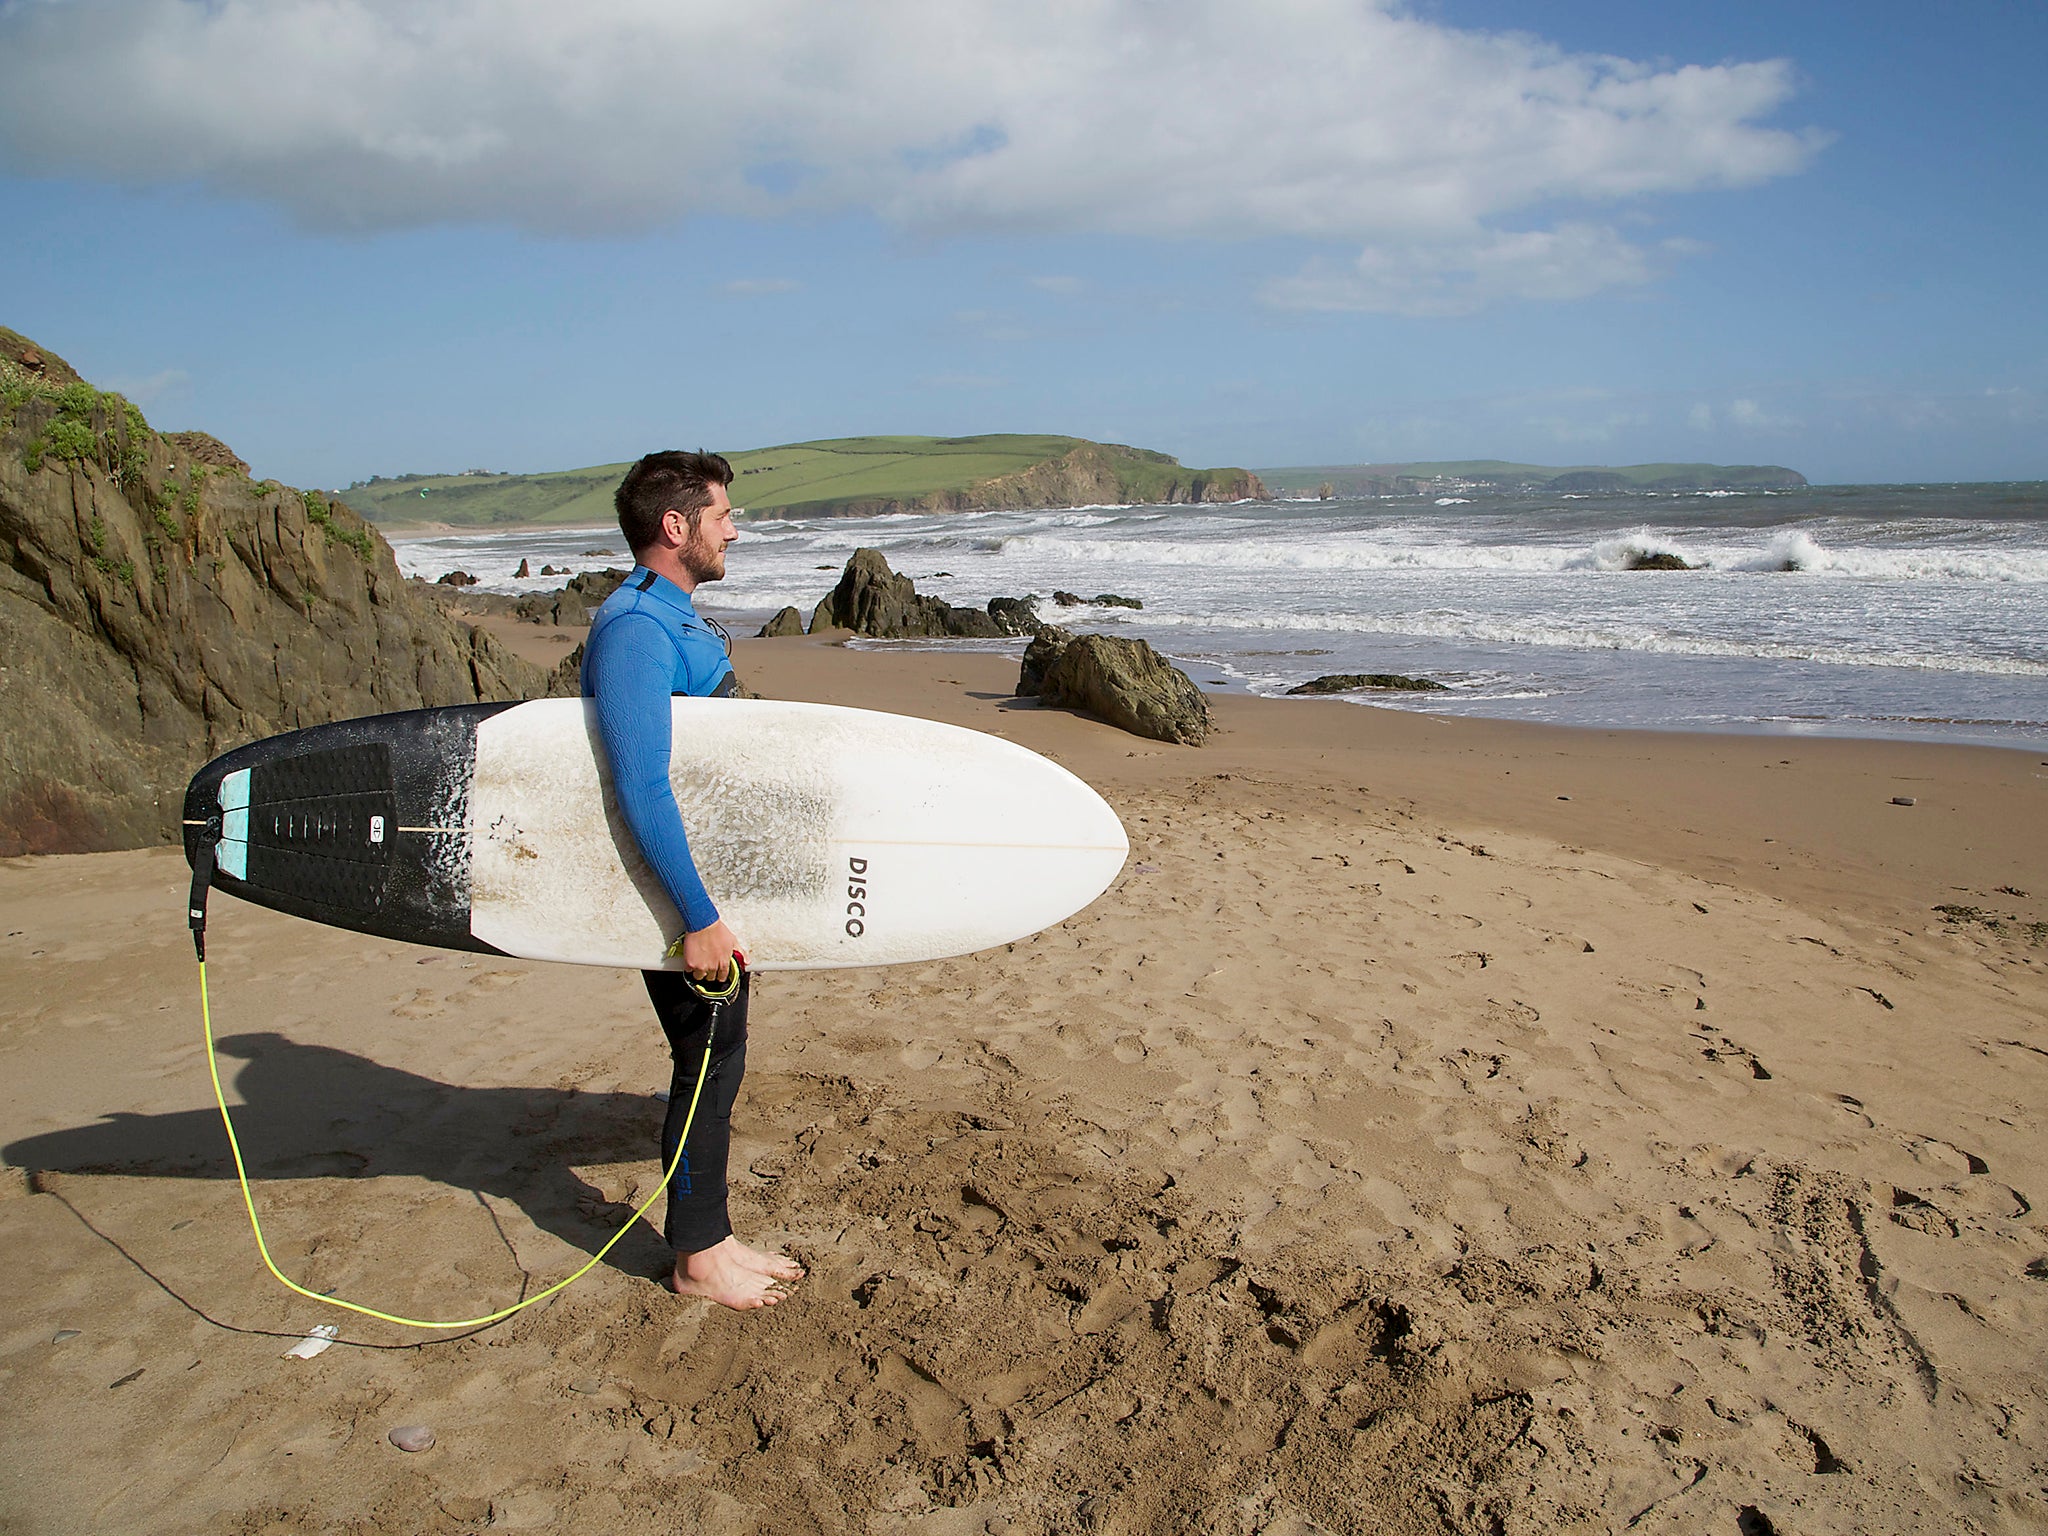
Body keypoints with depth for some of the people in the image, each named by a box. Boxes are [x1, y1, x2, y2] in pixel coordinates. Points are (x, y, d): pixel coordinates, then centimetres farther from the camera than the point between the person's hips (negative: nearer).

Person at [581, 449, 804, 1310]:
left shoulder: (677, 618, 12)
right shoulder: (635, 628, -21)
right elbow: (641, 788, -28)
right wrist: (699, 917, -28)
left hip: (711, 882, 10)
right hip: (675, 891, -10)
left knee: (717, 1059, 16)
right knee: (708, 1063, 2)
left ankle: (713, 1239, 31)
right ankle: (697, 1258, 18)